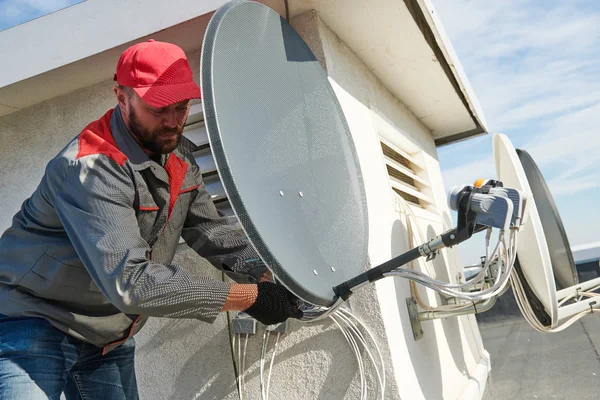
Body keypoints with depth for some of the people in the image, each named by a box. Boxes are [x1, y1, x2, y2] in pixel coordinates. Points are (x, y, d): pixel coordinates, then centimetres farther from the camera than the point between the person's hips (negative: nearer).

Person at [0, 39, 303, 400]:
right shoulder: (91, 168, -28)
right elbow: (130, 283, -35)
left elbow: (211, 231, 1)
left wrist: (272, 279, -16)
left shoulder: (180, 157, 0)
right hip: (34, 327, -7)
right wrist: (249, 297, -32)